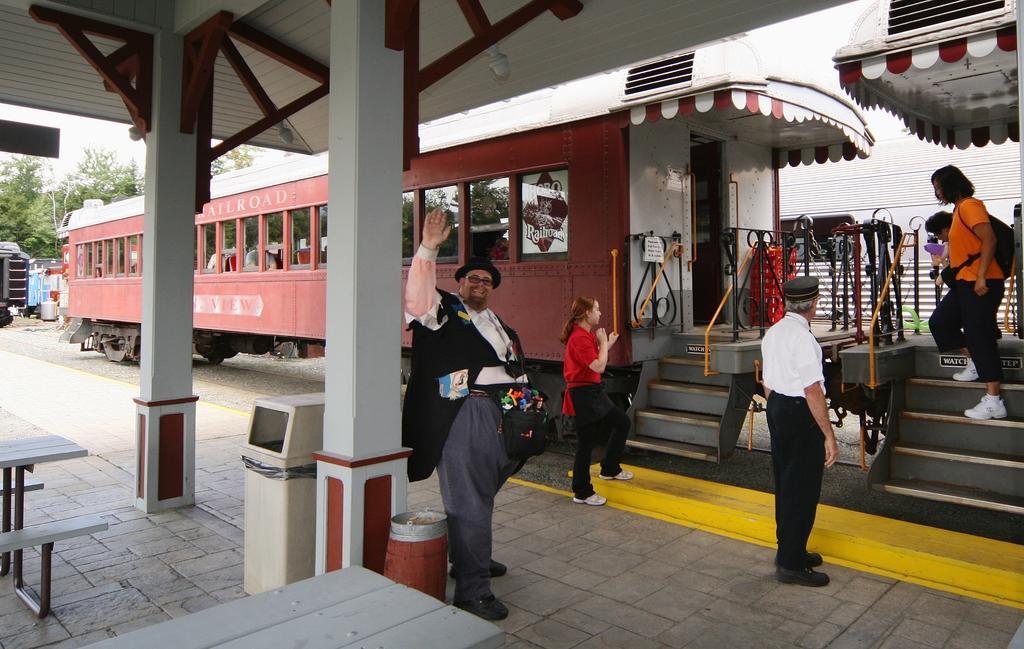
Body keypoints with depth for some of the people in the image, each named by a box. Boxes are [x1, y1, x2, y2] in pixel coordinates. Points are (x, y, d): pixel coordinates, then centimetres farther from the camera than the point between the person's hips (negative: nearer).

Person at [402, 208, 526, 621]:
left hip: (501, 414, 7)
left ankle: (472, 559, 36)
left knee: (482, 494, 18)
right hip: (463, 414, -7)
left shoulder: (502, 329, 25)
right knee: (467, 501, -7)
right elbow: (418, 295, -17)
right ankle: (471, 588, -1)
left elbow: (518, 373, 27)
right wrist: (428, 249, -25)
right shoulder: (445, 310, 4)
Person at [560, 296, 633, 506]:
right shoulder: (580, 337, -21)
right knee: (586, 442, -1)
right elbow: (598, 367, -23)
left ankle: (610, 469, 32)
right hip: (583, 394, -10)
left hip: (593, 391, 10)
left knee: (622, 422, 18)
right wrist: (604, 343, -11)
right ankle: (582, 493, 13)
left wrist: (607, 345, 10)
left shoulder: (585, 334, 10)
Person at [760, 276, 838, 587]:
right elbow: (812, 390, -22)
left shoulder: (772, 333, 9)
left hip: (776, 408, 9)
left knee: (785, 483, 19)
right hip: (801, 413, -9)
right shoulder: (802, 337, -20)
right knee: (803, 489, 1)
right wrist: (829, 435, -19)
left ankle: (789, 550, 34)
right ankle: (791, 564, 10)